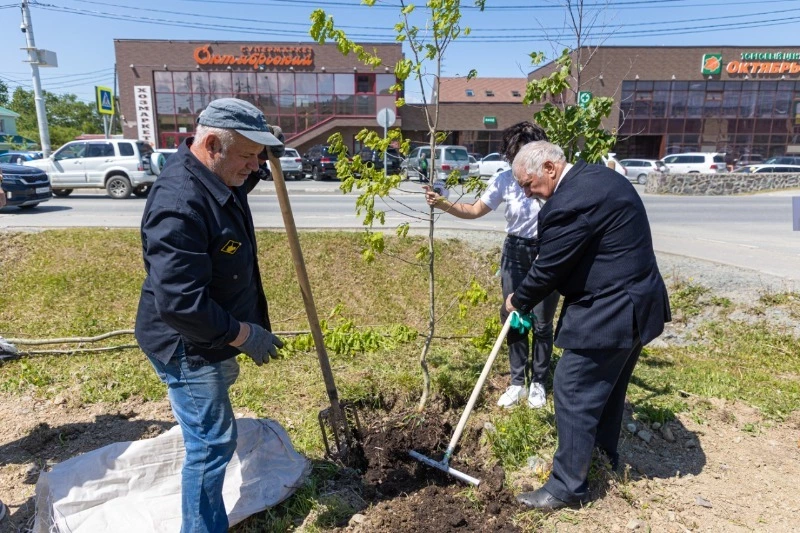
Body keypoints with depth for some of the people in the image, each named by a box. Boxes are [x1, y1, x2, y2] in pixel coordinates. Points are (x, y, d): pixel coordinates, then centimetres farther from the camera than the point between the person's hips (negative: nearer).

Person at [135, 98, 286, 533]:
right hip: (188, 347, -10)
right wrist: (244, 335, -24)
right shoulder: (180, 203, -32)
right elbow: (180, 302, -35)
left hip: (213, 334, 10)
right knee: (213, 442, 2)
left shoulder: (218, 179, 0)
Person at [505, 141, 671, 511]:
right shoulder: (600, 177, 10)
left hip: (608, 313, -10)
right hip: (636, 303, 11)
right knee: (608, 386, 24)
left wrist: (519, 300, 2)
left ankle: (568, 486, 13)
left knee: (573, 393, 0)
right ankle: (605, 455, 42)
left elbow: (548, 268, -15)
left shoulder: (568, 202, -23)